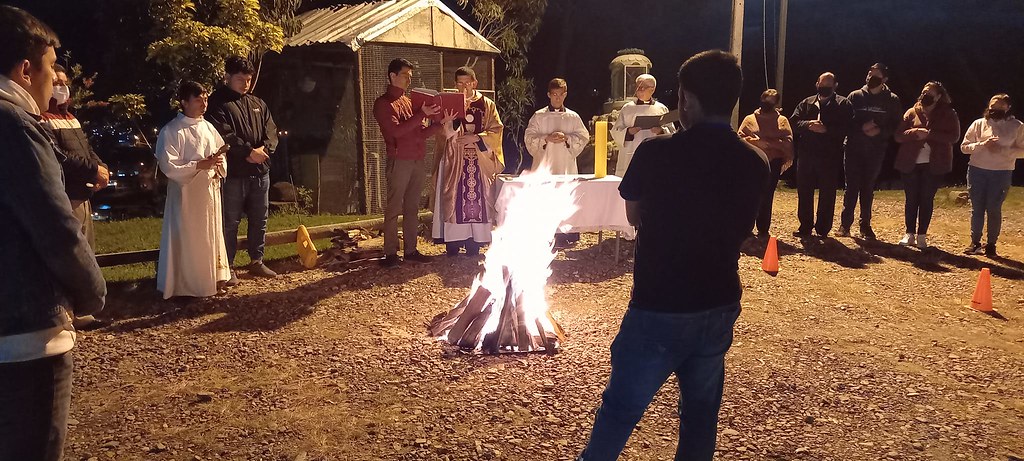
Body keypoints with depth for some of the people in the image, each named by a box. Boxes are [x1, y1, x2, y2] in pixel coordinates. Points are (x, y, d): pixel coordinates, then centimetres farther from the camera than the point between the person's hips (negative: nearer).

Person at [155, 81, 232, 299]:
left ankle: (213, 279, 26)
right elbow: (169, 166, -16)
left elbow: (222, 155, 14)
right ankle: (186, 285, 11)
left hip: (210, 191, 6)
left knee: (212, 237, 14)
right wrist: (200, 165, -21)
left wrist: (218, 165, -8)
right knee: (188, 240, 0)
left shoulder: (208, 127, 9)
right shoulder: (171, 131, -10)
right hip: (186, 193, -6)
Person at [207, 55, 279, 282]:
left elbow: (271, 130, 7)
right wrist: (249, 152, -19)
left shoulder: (258, 104, 16)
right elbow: (224, 136, -16)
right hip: (233, 173, -6)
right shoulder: (218, 104, -4)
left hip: (260, 171, 6)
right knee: (230, 222, 0)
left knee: (259, 220, 13)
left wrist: (264, 149, -12)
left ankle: (257, 262, 25)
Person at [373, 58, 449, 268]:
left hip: (419, 161, 6)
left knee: (412, 208, 9)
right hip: (399, 161, -6)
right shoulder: (383, 103, -1)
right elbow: (396, 130, -16)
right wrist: (422, 114, -20)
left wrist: (441, 123, -2)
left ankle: (411, 250, 14)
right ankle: (390, 253, 1)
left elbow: (422, 133, 14)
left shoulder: (410, 101, 19)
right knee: (394, 208, -4)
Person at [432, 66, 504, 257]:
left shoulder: (487, 105, 9)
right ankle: (454, 242, 0)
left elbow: (496, 130, 2)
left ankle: (474, 243, 4)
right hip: (455, 160, 0)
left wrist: (476, 138, -12)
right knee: (455, 199, -5)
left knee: (478, 198, -2)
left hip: (480, 160, 1)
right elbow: (446, 133, -4)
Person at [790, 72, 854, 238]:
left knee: (827, 194, 3)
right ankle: (805, 226, 17)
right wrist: (808, 124, -17)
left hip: (830, 157, -3)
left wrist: (826, 129, -21)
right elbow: (794, 122, 2)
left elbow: (847, 128, -9)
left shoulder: (844, 104, 3)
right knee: (804, 192, 6)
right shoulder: (806, 103, 14)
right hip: (806, 155, 3)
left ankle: (823, 228, 13)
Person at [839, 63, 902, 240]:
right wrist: (861, 128, -15)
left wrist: (880, 131, -14)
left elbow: (896, 126, 3)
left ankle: (865, 225, 14)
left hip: (876, 151, 0)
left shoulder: (892, 100, 4)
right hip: (854, 149, 0)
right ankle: (845, 223, 5)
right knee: (851, 187, -1)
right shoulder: (855, 96, 4)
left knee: (868, 188, 6)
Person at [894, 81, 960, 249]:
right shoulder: (912, 113, 6)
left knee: (927, 199, 2)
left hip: (934, 164, -1)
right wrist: (915, 132, -19)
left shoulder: (948, 114, 1)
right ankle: (909, 234, 13)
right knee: (911, 199, 4)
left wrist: (929, 134, -20)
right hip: (910, 163, 1)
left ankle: (922, 235, 10)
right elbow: (899, 136, 0)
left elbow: (954, 136, -10)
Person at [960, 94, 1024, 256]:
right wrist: (982, 145, -15)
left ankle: (991, 244, 12)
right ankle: (975, 242, 17)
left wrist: (1002, 150, -17)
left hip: (1002, 173, -1)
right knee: (977, 208, 7)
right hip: (977, 171, 2)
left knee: (994, 209, 1)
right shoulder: (979, 124, 3)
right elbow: (964, 146, 2)